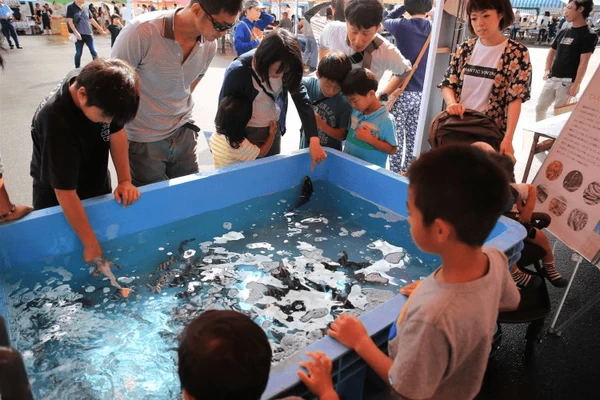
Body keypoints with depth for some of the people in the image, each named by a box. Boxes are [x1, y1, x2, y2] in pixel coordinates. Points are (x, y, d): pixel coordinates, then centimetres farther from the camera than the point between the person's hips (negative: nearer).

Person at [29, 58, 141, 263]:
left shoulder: (94, 84, -22)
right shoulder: (56, 121, -39)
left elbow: (116, 132, -6)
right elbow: (66, 193, -32)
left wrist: (125, 180, -16)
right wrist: (91, 244, -27)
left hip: (98, 185, 6)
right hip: (58, 201, -6)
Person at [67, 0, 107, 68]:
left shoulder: (86, 8, 10)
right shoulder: (71, 7, -2)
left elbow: (92, 20, 17)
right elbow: (70, 21, -8)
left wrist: (100, 29, 17)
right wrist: (76, 32, -18)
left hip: (88, 34, 4)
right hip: (79, 34, -3)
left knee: (94, 52, -4)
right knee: (78, 53, 3)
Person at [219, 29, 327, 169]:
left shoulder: (285, 68, -13)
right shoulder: (237, 72, -24)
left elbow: (302, 99, -16)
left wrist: (313, 139, -26)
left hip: (274, 130, 4)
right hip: (246, 133, -4)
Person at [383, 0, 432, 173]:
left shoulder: (402, 26, -8)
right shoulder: (432, 29, 1)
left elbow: (386, 20, 11)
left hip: (402, 90, -4)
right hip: (421, 93, 4)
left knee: (397, 136, 3)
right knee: (413, 136, 13)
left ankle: (395, 173, 9)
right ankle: (407, 171, 23)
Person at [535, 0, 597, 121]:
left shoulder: (589, 35, -7)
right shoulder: (563, 32, 13)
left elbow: (584, 62, -13)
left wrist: (576, 84, -17)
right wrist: (547, 70, 8)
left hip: (568, 81, -6)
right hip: (552, 78, 7)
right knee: (540, 107, 11)